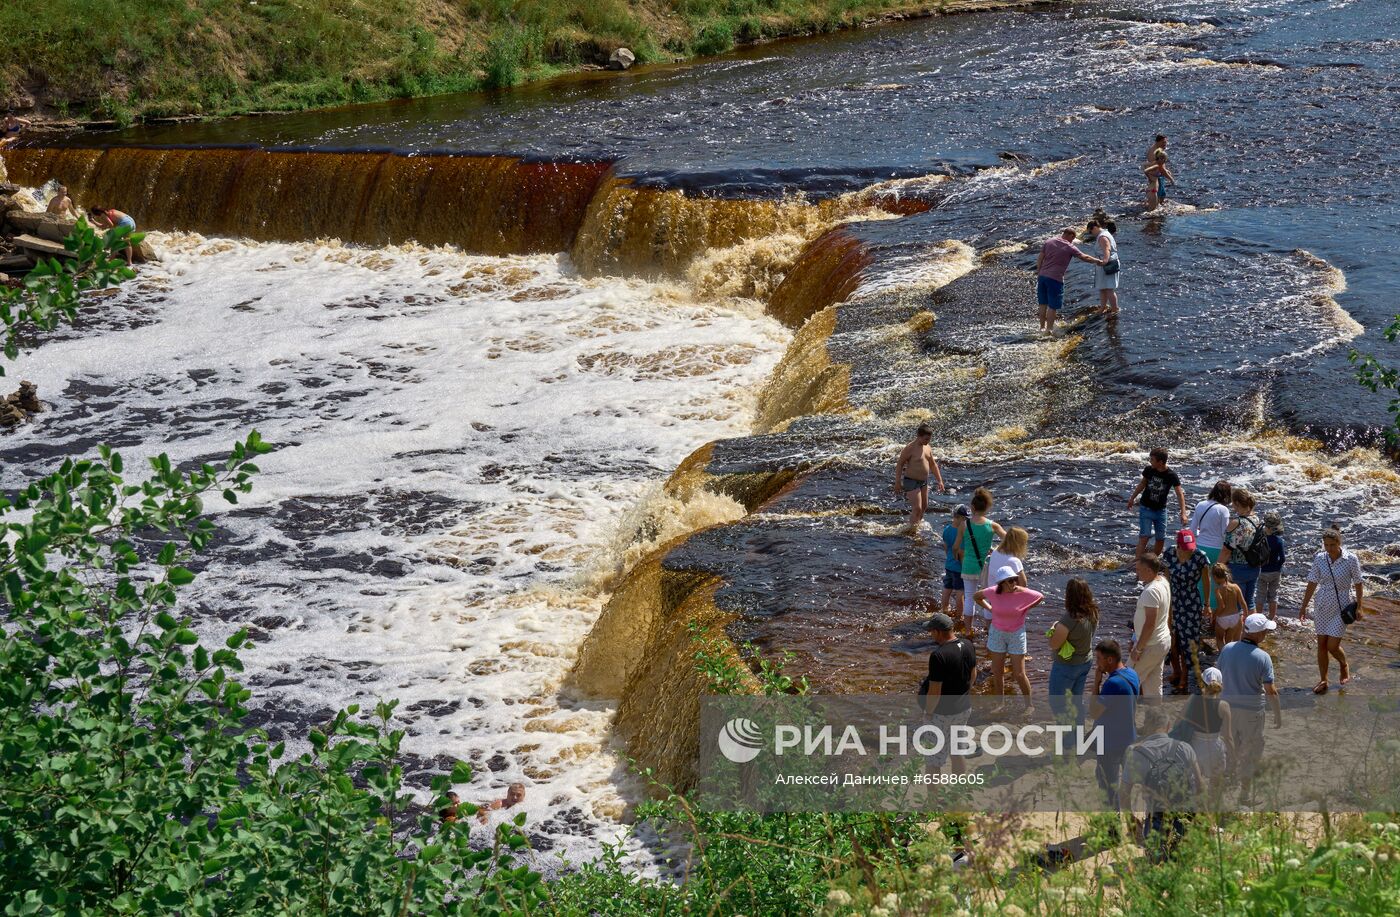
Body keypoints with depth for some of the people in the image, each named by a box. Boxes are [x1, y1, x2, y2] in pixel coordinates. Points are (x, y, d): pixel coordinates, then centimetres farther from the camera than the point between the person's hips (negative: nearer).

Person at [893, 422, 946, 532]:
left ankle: (917, 526, 31)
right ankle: (912, 531, 0)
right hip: (911, 482, -8)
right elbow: (899, 464, -15)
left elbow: (933, 465, 16)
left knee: (924, 507, 15)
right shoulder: (910, 448, -18)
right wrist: (897, 484, -17)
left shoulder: (927, 447, 6)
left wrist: (940, 481, 12)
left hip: (923, 482, 8)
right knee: (917, 508, -12)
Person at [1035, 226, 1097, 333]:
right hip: (1055, 278, -6)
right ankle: (1049, 329, 6)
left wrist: (1038, 272, 14)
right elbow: (1084, 257, 1)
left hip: (1042, 276, 6)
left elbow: (1040, 259, 6)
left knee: (1043, 304, 15)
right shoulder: (1070, 247, -6)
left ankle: (1042, 327, 23)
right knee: (1053, 306, 3)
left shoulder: (1049, 241, 6)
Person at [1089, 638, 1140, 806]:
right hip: (1128, 739, 9)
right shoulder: (1131, 674, 0)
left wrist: (1096, 682, -21)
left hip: (1111, 743, -9)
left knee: (1108, 783, 6)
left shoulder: (1113, 683, -29)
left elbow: (1093, 712, -23)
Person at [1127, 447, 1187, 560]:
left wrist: (1183, 513, -27)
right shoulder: (1149, 470, -10)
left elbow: (1180, 494, -17)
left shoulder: (1171, 476, -16)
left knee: (1161, 539, 6)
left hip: (1161, 510, 1)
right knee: (1144, 537, -12)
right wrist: (1132, 498, 19)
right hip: (1146, 508, -1)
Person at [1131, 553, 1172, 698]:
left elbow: (1150, 624, -27)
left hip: (1151, 646, -10)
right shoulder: (1163, 582, 4)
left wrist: (1138, 648, -21)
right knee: (1154, 684, 17)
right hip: (1164, 641, 10)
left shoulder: (1151, 591, -27)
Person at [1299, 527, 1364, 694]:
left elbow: (1358, 584, -2)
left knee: (1332, 646, -5)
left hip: (1342, 607, -3)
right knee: (1321, 645, 6)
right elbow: (1312, 583, 3)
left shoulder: (1351, 560, -12)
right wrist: (1304, 606, 5)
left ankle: (1344, 665, 29)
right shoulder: (1319, 559, -4)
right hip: (1323, 606, 3)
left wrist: (1358, 607, -3)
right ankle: (1323, 681, 19)